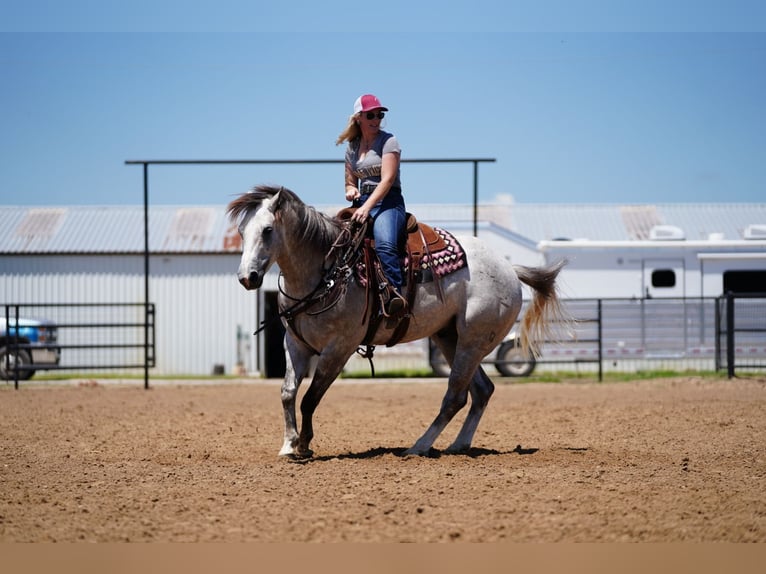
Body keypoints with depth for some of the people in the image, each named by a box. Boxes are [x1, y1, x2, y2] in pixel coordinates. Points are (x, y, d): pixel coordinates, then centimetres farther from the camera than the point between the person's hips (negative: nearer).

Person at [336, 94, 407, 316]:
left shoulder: (388, 141, 0)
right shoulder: (352, 147, 18)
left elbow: (387, 179, -11)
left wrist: (367, 207, -22)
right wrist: (350, 190, 2)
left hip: (388, 202, -7)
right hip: (362, 204, 7)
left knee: (385, 244, -35)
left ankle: (394, 293, -45)